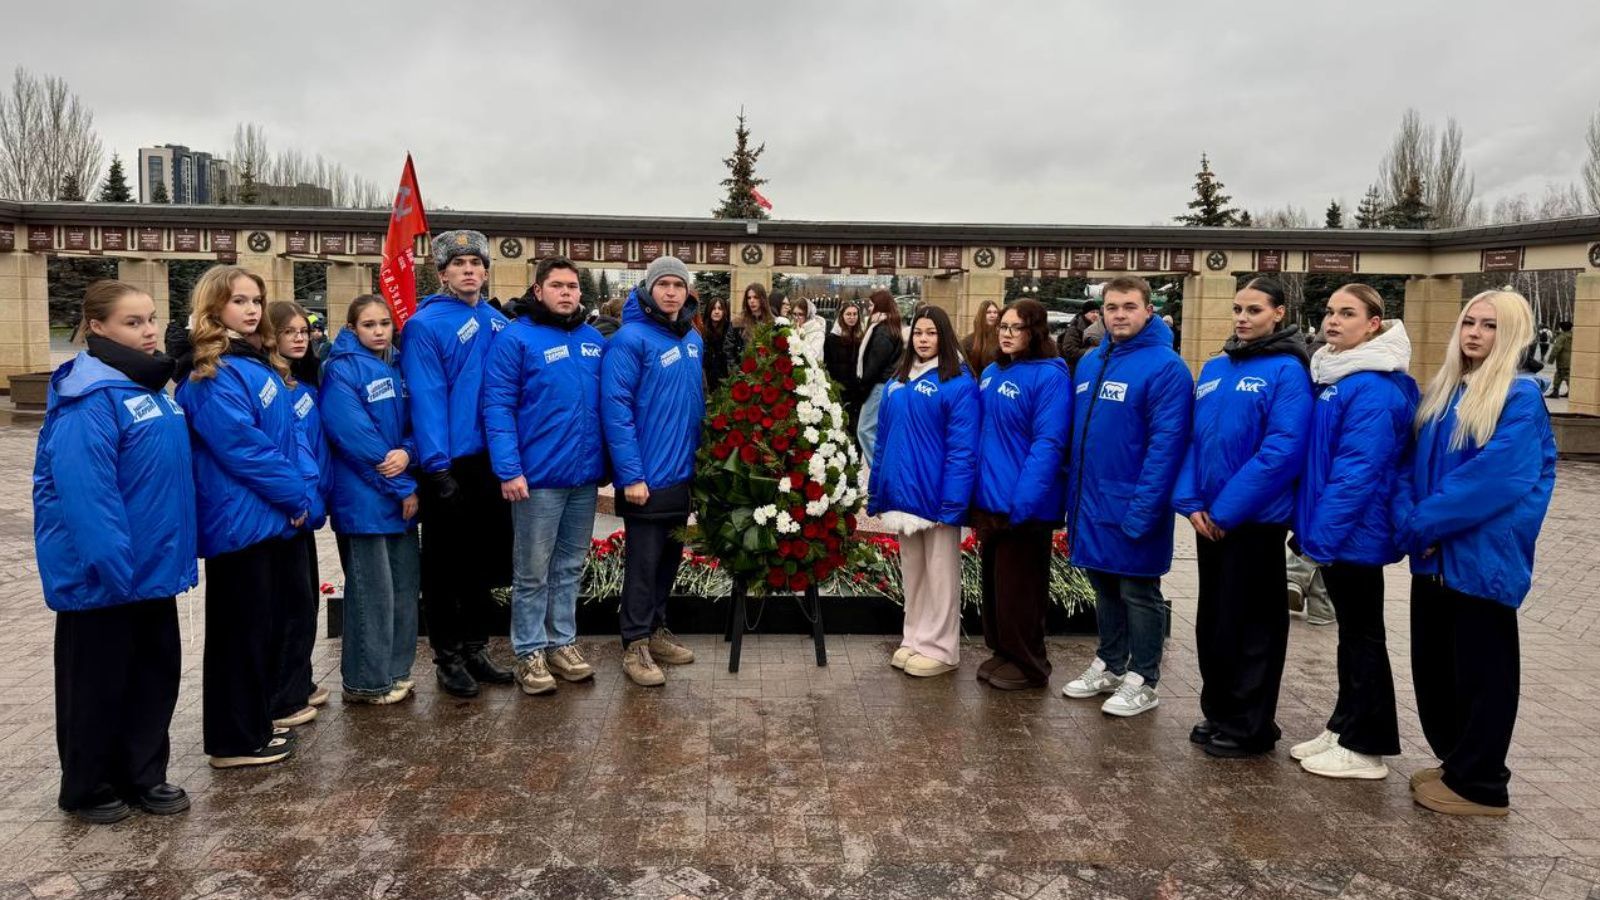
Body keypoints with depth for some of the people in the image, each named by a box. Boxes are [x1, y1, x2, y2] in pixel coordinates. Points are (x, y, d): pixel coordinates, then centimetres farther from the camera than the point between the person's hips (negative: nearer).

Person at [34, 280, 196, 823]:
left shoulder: (150, 386, 10)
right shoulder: (89, 399, -18)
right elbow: (84, 492, -26)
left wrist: (176, 549, 16)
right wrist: (113, 565, -27)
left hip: (153, 569, 8)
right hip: (103, 575, -8)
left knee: (157, 671, 16)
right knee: (98, 682, 8)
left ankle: (144, 776, 31)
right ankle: (87, 789, 26)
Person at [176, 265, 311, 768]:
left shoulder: (259, 362, 14)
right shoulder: (212, 374, -15)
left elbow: (287, 438, 15)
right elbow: (243, 447, -20)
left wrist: (303, 496, 5)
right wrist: (297, 497, -12)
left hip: (269, 516, 9)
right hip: (241, 518, -9)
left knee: (265, 624, 16)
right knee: (242, 629, 0)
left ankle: (255, 723, 29)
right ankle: (236, 740, 12)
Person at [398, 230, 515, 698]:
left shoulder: (499, 324, 9)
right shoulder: (425, 325, -9)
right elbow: (427, 400, -15)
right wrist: (437, 467, -20)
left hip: (492, 462, 6)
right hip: (448, 466, -6)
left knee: (484, 561, 15)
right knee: (445, 566, 7)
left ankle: (475, 649, 30)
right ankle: (448, 657, 21)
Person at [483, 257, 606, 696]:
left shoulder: (595, 341, 10)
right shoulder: (515, 339, -7)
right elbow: (497, 408, -12)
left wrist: (609, 460, 8)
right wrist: (509, 470, -18)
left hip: (586, 476, 5)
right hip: (538, 477, -5)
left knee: (570, 567, 16)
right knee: (532, 572, 5)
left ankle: (562, 642, 28)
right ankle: (530, 652, 17)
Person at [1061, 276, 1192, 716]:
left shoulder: (1165, 367, -14)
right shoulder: (1089, 362, 9)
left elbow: (1166, 444, -19)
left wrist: (1142, 508, -23)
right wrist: (1073, 491, 9)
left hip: (1132, 506, -7)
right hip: (1090, 501, 7)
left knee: (1138, 593, 6)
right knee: (1104, 587, 18)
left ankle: (1142, 681, 20)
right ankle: (1109, 665, 33)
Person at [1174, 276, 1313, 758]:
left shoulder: (1287, 371, -11)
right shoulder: (1213, 368, 10)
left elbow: (1282, 452, -19)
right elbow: (1193, 437, 9)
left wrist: (1227, 510, -18)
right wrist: (1191, 501, -4)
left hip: (1256, 519, -7)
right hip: (1209, 518, 7)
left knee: (1250, 623, 4)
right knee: (1212, 619, 16)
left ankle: (1249, 727, 18)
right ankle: (1218, 713, 31)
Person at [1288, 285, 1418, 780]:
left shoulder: (1374, 389, -19)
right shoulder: (1332, 376, 11)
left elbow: (1358, 469, -24)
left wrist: (1323, 533, -22)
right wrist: (1309, 524, 14)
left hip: (1353, 533, -9)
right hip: (1335, 531, 9)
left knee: (1362, 635, 3)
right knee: (1351, 632, 18)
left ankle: (1366, 748, 15)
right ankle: (1344, 728, 30)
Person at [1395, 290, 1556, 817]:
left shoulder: (1520, 399, -10)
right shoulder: (1440, 393, 11)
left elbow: (1494, 477, -21)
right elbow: (1410, 464, 8)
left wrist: (1423, 523, -17)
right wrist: (1409, 523, -8)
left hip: (1484, 557, -7)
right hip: (1433, 558, 7)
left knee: (1481, 672, 4)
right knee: (1432, 665, 15)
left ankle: (1479, 785, 17)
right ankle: (1455, 763, 32)